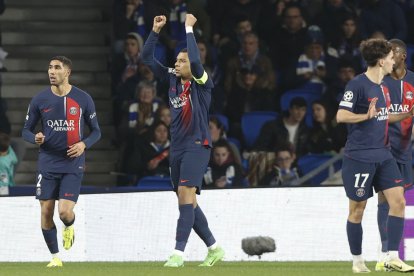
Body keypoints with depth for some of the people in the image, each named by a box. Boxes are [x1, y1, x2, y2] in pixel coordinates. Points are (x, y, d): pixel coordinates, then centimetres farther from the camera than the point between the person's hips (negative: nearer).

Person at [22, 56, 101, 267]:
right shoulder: (39, 100, 0)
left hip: (73, 164, -2)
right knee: (46, 212, -2)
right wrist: (35, 138, -15)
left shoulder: (83, 99, -2)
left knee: (65, 212, -13)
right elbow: (26, 130, 8)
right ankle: (54, 256, 15)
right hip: (47, 164, 2)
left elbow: (96, 131, 7)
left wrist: (84, 144, -13)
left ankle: (69, 227, 25)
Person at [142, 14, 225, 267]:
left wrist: (189, 28, -21)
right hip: (177, 148, 8)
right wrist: (156, 30, 2)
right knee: (187, 201, 9)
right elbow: (147, 58, 12)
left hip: (197, 146, -8)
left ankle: (178, 253, -25)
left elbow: (196, 60, -28)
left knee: (186, 194, -19)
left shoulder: (202, 83, -8)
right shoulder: (173, 79, 10)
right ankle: (214, 248, 20)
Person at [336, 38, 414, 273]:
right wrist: (367, 115, -27)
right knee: (358, 208, 2)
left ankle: (393, 258, -2)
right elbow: (341, 116, -15)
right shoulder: (357, 85, -12)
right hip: (360, 156, -8)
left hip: (383, 155, 8)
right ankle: (357, 261, 14)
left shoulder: (383, 87, 13)